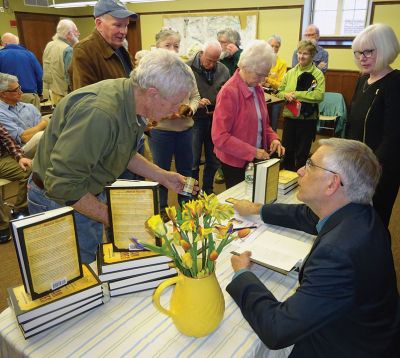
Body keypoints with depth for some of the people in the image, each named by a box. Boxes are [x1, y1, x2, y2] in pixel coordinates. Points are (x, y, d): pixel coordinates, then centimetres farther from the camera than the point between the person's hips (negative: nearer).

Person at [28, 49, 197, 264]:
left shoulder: (132, 104, -5)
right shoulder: (99, 113, -36)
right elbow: (62, 185, -32)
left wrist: (163, 177, 3)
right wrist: (112, 217, -24)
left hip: (91, 194, 8)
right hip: (59, 201, -8)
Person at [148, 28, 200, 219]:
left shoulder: (186, 70, 4)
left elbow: (195, 96, 11)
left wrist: (191, 108, -9)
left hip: (185, 129, 4)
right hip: (160, 130, -4)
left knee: (185, 169, 17)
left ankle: (185, 205, 37)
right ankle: (161, 208, 31)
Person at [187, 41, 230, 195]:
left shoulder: (223, 70, 2)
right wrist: (195, 103, -21)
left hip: (215, 120, 4)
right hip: (195, 119, -4)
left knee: (213, 160, 14)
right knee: (193, 161, 4)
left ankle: (208, 192, 32)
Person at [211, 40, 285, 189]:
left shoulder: (258, 89, 5)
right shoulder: (229, 92, -19)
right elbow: (219, 137, -22)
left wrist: (273, 138, -4)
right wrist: (253, 151, -22)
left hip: (256, 160, 7)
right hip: (235, 162, -7)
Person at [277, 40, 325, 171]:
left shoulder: (317, 74, -5)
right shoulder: (290, 73, 9)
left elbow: (319, 95, -17)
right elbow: (280, 91, 12)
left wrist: (296, 94, -18)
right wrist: (286, 95, -11)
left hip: (307, 118, -4)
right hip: (289, 116, 4)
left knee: (302, 153, 9)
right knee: (286, 151, 12)